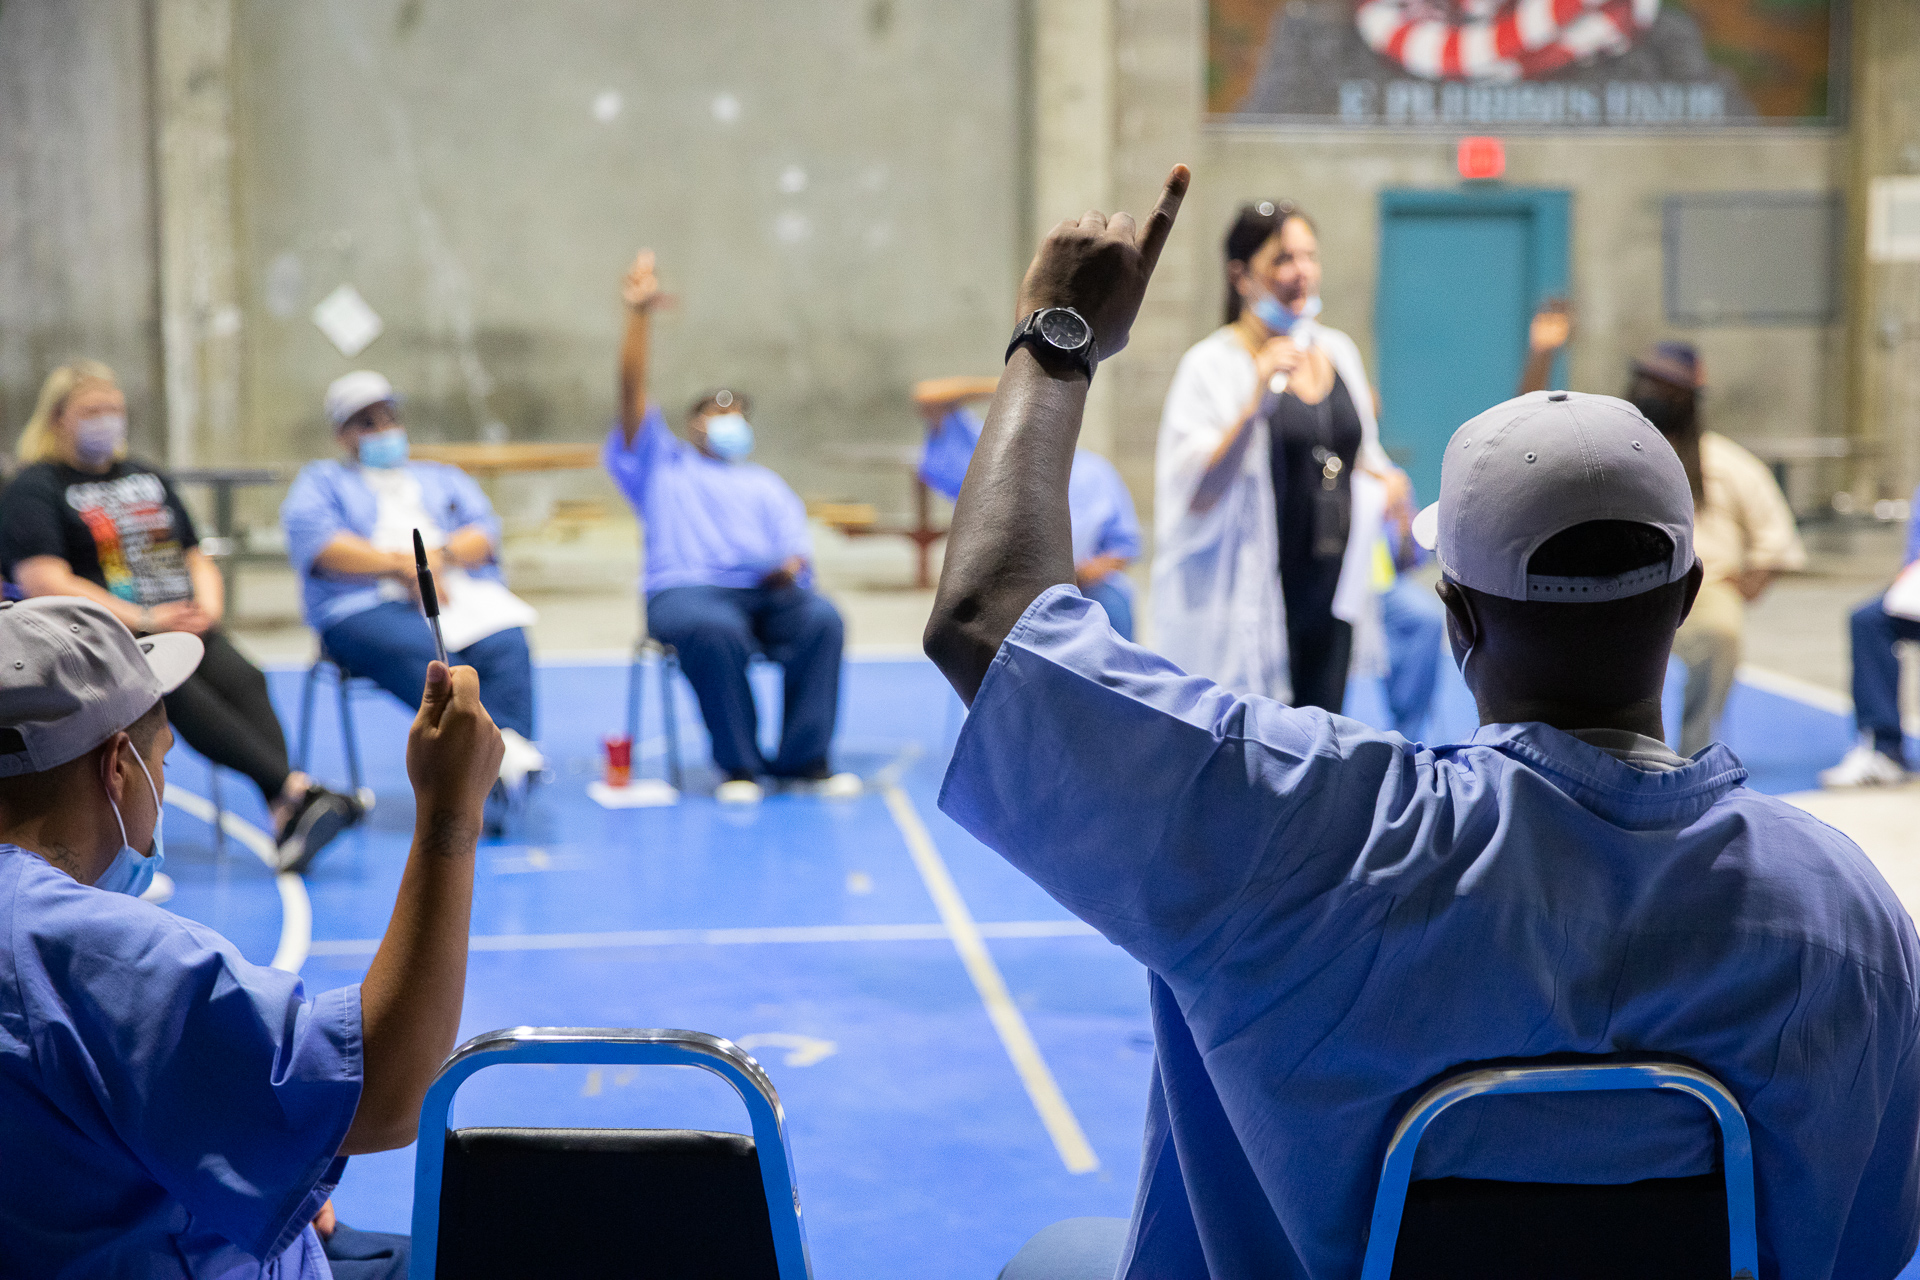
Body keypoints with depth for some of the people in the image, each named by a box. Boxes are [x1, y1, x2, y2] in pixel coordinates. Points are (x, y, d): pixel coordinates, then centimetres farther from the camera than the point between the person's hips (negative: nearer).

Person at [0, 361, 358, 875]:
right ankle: (296, 789, -48)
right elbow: (44, 583, -9)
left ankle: (287, 819, -46)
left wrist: (206, 609, 3)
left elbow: (197, 559, 27)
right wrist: (144, 618, -16)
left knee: (242, 678, -28)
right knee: (176, 689, -35)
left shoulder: (148, 478, 26)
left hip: (182, 626, 5)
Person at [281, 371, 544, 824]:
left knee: (505, 644, -31)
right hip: (368, 608, -2)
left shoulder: (444, 478, 32)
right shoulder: (321, 482, 22)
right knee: (427, 656, -37)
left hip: (463, 597, 2)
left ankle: (494, 807, -43)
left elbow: (484, 532, 15)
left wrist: (440, 556, -8)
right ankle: (504, 748, -52)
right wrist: (402, 566, -10)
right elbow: (315, 542, 0)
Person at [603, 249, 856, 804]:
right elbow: (632, 393, 10)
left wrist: (790, 565, -9)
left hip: (766, 590, 3)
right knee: (715, 630, -38)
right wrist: (641, 314, -1)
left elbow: (796, 544, 17)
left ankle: (804, 760, -27)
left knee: (822, 619, -30)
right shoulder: (662, 465, 25)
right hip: (687, 588, -3)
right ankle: (739, 765, -28)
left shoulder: (765, 485, 33)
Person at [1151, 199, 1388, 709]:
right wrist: (1255, 403, -26)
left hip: (1330, 588, 6)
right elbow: (1195, 498, -18)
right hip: (1251, 596, -6)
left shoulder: (1339, 352, 10)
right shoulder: (1211, 367, -9)